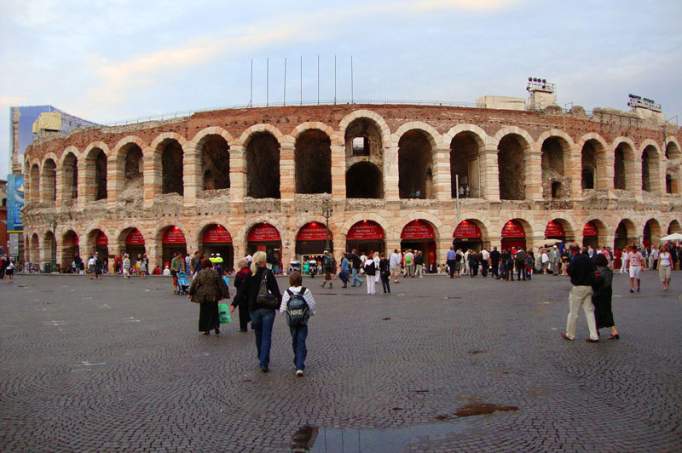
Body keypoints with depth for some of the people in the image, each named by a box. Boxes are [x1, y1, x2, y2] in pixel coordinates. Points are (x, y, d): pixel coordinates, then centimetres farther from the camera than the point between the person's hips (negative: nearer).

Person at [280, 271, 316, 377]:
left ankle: (298, 363, 32)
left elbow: (282, 309, -8)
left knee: (295, 341, 18)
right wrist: (309, 314, 13)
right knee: (301, 342, -1)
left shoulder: (287, 293, -9)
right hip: (303, 321, -1)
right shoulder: (306, 291, -9)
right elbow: (312, 306, -6)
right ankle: (300, 367, -12)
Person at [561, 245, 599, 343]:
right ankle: (594, 336, 7)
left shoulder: (574, 260, -17)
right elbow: (592, 270, 13)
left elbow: (569, 272, -13)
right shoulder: (587, 258, 4)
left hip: (578, 287, -6)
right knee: (589, 311, 9)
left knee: (573, 312, 5)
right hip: (589, 287, 6)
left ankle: (570, 335, 16)